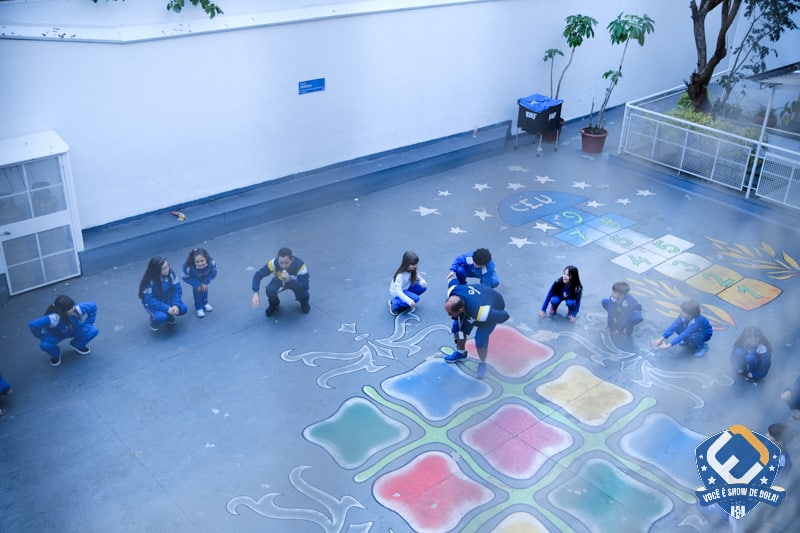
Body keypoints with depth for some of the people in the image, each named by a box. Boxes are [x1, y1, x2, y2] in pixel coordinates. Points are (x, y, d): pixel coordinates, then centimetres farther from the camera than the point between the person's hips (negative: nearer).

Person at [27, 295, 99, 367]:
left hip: (75, 330, 2)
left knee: (93, 330, -19)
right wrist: (43, 337, -25)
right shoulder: (53, 319, -43)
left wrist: (87, 324, -15)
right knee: (45, 344, -32)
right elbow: (32, 324, -42)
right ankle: (55, 354, 8)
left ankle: (78, 345, 13)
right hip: (55, 335, -2)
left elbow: (93, 306, -18)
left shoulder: (78, 309, -34)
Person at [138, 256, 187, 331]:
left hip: (167, 300, 4)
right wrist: (167, 308, -33)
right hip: (153, 304, -4)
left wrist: (176, 305, -28)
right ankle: (154, 319, 5)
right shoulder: (149, 281, -28)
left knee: (183, 309, -19)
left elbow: (177, 289, -13)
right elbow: (149, 300, -28)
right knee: (162, 317, -32)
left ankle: (169, 315, 13)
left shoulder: (170, 273, -17)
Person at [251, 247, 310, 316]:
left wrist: (289, 280, -56)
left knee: (302, 290, -35)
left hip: (295, 282, -1)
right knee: (270, 290, -30)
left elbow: (304, 286, -41)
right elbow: (258, 275, -28)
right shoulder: (274, 263, -33)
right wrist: (255, 294, -40)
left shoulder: (300, 265, -36)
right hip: (279, 280, 1)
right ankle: (274, 305, 6)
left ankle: (304, 302, 4)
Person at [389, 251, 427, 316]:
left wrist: (422, 282, -28)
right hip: (396, 293, -8)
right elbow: (398, 291, -38)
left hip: (406, 288, 8)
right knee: (415, 299, -28)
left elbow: (419, 278, -1)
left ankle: (405, 301, 6)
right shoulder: (400, 275, -33)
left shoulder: (413, 271, -12)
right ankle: (395, 303, -8)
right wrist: (409, 301, -47)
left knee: (423, 287, -12)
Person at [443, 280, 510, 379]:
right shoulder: (452, 290, -35)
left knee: (480, 340, -13)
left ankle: (482, 364, 17)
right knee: (458, 327, 2)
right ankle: (461, 352, 31)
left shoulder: (481, 313, -49)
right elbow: (453, 281, -9)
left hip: (493, 309, -5)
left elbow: (504, 316, -34)